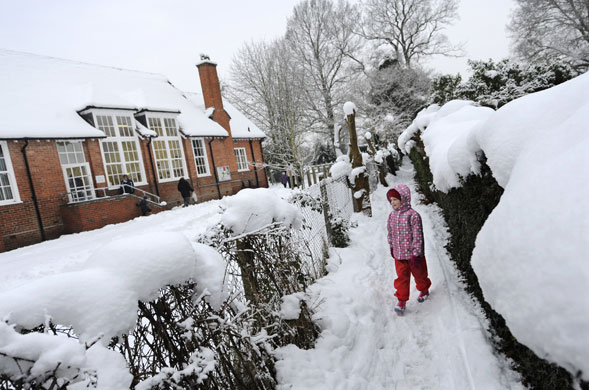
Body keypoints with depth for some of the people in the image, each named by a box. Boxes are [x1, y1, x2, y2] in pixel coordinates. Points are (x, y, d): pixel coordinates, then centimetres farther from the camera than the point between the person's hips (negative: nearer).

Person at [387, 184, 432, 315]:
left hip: (413, 254, -4)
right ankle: (402, 300, 17)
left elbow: (418, 236, -19)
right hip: (399, 254, 4)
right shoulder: (392, 215, -1)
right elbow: (390, 233, 12)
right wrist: (392, 247, 17)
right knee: (401, 277, 7)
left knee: (419, 274, 19)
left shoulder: (413, 215, -21)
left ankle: (424, 290, 46)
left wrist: (416, 254, -18)